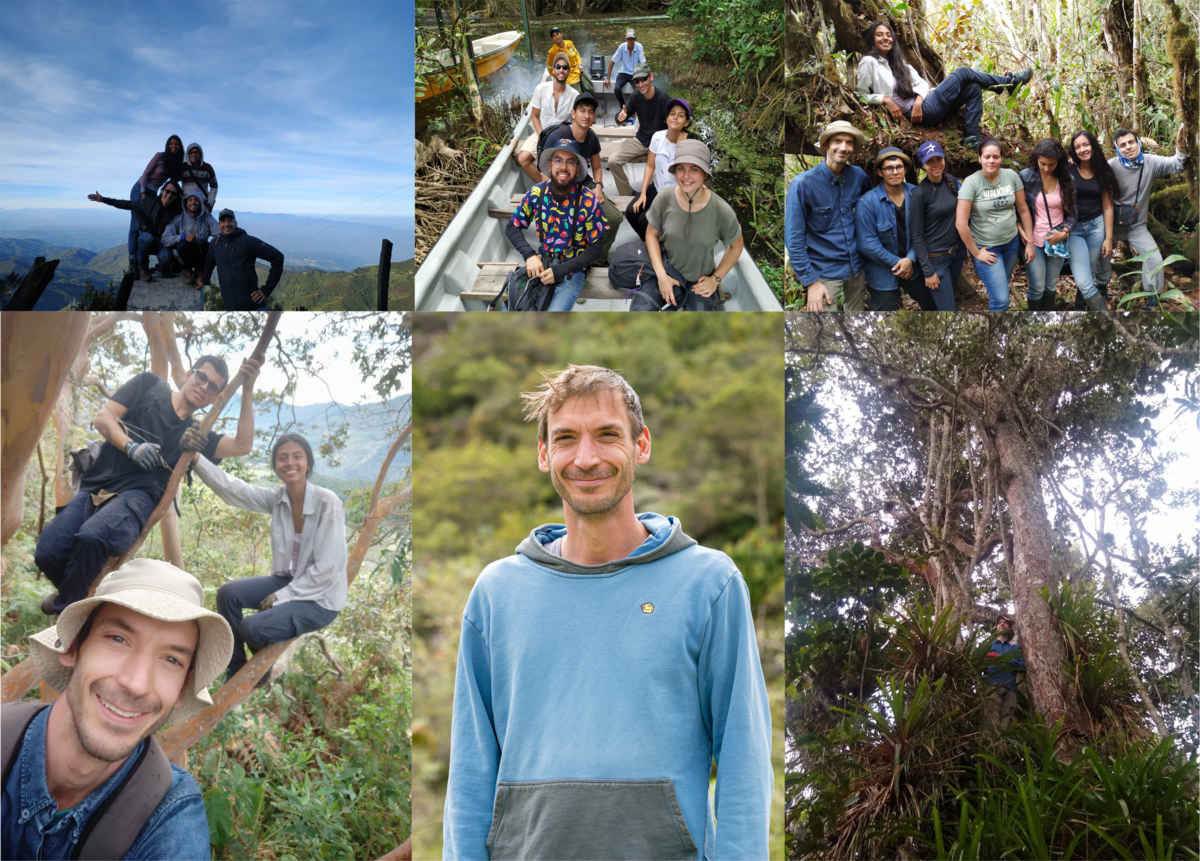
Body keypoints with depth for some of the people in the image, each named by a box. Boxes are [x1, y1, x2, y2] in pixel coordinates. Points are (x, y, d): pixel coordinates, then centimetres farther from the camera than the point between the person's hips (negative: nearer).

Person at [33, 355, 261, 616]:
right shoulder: (149, 386, 15)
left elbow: (242, 445, 0)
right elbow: (103, 418, 8)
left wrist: (248, 391, -6)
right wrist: (132, 447, -9)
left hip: (136, 497, -1)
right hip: (95, 487, 1)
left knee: (92, 537, -35)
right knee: (48, 552, -21)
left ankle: (65, 609, -9)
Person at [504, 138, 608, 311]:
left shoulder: (588, 201, -13)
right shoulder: (536, 193, -4)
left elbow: (594, 250, -8)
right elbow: (512, 227, 6)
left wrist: (559, 271, -18)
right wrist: (530, 255, -13)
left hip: (572, 269, -3)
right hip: (541, 264, 3)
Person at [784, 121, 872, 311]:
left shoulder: (858, 175, -3)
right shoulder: (803, 184, -16)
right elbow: (794, 238, -14)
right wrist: (811, 282, -17)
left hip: (856, 265, 5)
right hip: (824, 272, -5)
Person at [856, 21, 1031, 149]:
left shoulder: (898, 61, 17)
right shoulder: (869, 63, -6)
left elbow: (920, 83, 11)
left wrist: (918, 100, -11)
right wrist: (885, 100, -21)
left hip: (923, 104, 8)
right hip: (917, 113, -8)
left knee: (973, 89, -2)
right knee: (963, 73, -6)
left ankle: (971, 139, -7)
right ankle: (1010, 81, 12)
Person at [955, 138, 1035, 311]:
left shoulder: (1011, 176, -5)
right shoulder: (971, 182, -17)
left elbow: (1023, 210, 4)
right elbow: (961, 223, -19)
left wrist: (1030, 242, 5)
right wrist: (976, 253, -13)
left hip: (1012, 242, 4)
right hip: (987, 249, -4)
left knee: (1002, 285, 19)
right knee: (1001, 300, -9)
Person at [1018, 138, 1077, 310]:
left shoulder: (1067, 180, -2)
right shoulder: (1026, 176, -9)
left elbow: (1071, 212, 3)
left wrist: (1064, 233, -13)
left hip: (1057, 240, 2)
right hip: (1033, 240, -2)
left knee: (1051, 286, 12)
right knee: (1038, 287, -2)